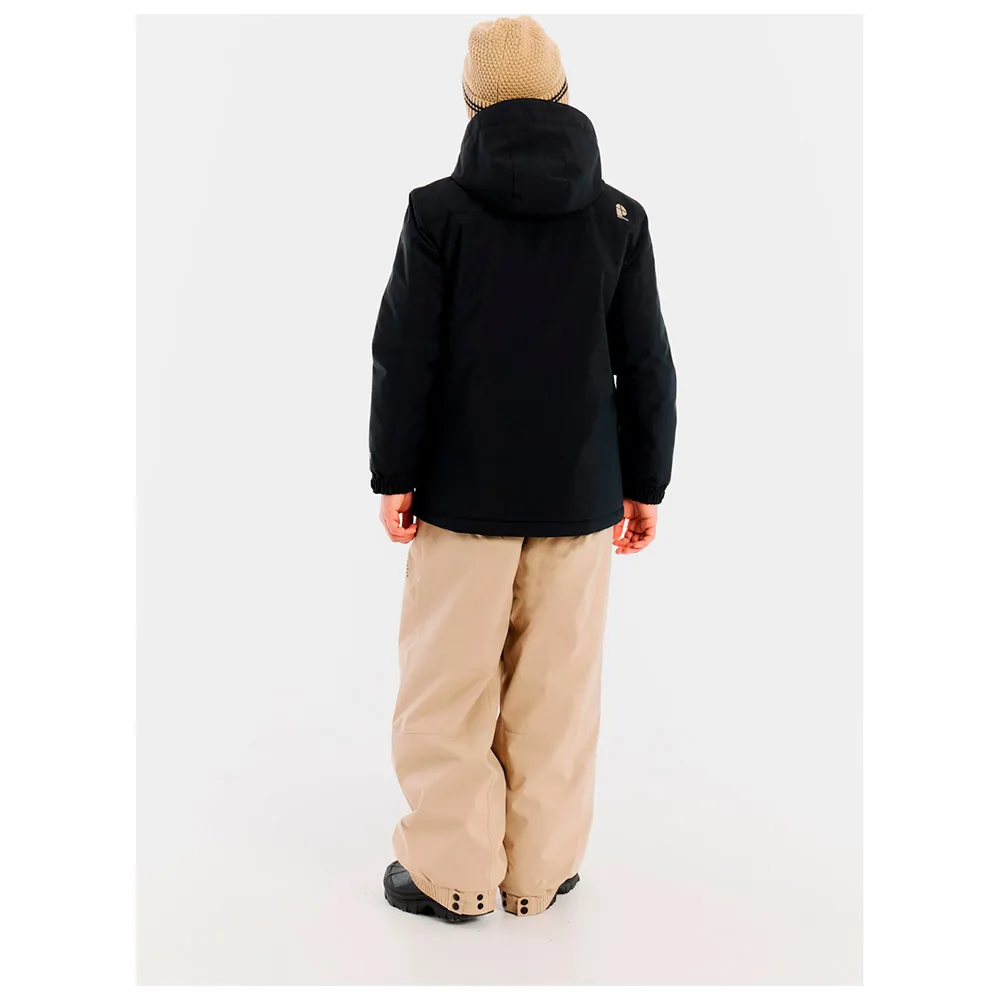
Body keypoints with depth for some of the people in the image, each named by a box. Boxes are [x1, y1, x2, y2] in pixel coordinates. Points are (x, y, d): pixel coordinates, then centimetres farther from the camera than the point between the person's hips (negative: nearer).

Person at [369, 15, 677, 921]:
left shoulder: (440, 211, -6)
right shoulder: (619, 217, 1)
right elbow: (647, 366, 3)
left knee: (449, 682, 10)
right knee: (557, 687, 12)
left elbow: (405, 356, -7)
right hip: (579, 494, 2)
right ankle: (540, 870, 23)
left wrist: (394, 477, 1)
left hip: (465, 490, -2)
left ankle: (451, 872, 20)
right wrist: (645, 485, 10)